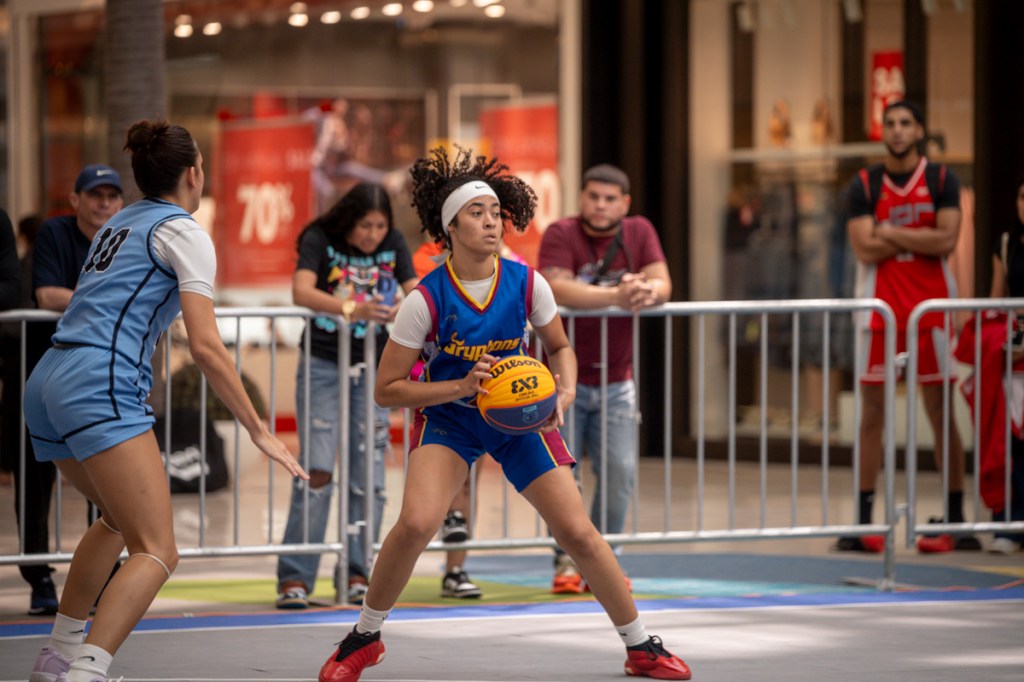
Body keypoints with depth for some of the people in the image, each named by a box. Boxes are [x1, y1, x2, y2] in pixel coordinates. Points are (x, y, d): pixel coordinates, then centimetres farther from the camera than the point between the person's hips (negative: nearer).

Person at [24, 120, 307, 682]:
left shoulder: (118, 224, 24)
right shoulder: (183, 233, 0)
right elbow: (204, 346, -7)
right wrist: (259, 431, -4)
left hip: (47, 383, 9)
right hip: (100, 388, -9)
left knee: (119, 518, 31)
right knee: (156, 553, -14)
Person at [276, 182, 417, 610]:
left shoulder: (393, 244, 3)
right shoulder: (320, 240, -10)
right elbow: (301, 291, -25)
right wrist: (352, 309, -41)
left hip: (373, 367, 4)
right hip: (323, 365, -4)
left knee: (368, 474, 0)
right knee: (316, 468, -12)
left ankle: (357, 575, 6)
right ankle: (295, 578, -11)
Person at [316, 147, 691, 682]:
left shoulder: (527, 284, -14)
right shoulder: (426, 300, -21)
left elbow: (559, 346, 6)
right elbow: (387, 389, -15)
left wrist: (565, 392, -15)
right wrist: (459, 387, -27)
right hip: (448, 417, -2)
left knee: (578, 532, -5)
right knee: (416, 523, -25)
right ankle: (363, 639, -2)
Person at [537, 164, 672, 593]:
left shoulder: (639, 232, 2)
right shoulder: (561, 235, -11)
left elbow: (663, 284, -7)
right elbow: (557, 288, -27)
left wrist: (648, 292, -32)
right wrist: (615, 295, -37)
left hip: (615, 383, 3)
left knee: (620, 473, -3)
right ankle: (566, 561, 7)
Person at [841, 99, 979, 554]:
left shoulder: (941, 180, 2)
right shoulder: (864, 185, 4)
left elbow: (946, 240, -11)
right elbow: (865, 248, -7)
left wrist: (890, 232, -9)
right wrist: (919, 236, -7)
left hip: (930, 306, -1)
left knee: (941, 410, 0)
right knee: (872, 411, 1)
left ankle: (956, 521, 3)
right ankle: (864, 522, 4)